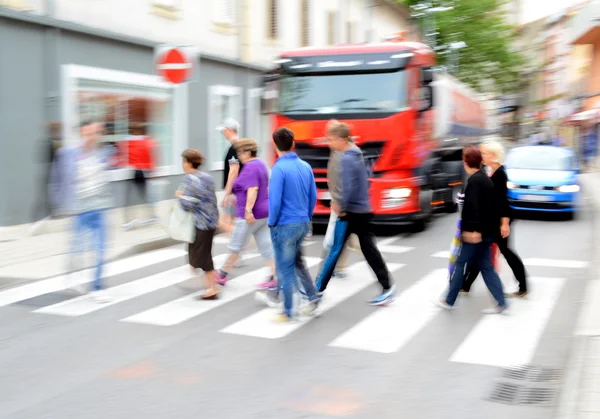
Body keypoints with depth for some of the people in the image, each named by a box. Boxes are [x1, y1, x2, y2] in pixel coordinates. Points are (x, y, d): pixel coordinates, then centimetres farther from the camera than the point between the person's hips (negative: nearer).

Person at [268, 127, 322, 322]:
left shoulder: (279, 168, -16)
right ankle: (313, 295, 20)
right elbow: (313, 196, 8)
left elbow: (275, 200, -18)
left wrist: (272, 223, -4)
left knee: (285, 268, 4)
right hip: (303, 223, 7)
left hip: (284, 226, -6)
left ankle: (288, 312, 12)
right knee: (297, 261, 26)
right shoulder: (305, 166, 3)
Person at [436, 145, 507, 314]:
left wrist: (474, 229, -29)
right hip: (486, 231, 9)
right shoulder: (485, 179, 13)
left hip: (475, 232, -9)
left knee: (460, 264, 2)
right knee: (485, 267, 10)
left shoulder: (474, 181, -15)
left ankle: (449, 301, 11)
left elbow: (474, 207, -24)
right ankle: (501, 302, 6)